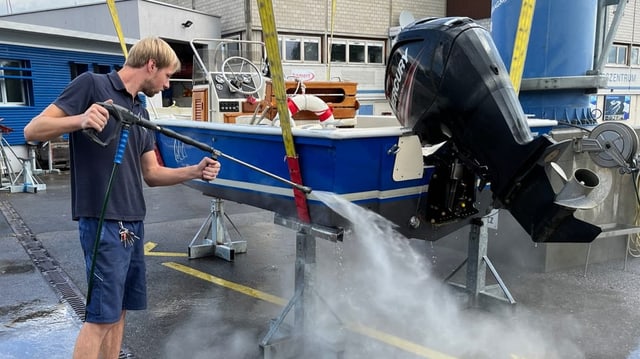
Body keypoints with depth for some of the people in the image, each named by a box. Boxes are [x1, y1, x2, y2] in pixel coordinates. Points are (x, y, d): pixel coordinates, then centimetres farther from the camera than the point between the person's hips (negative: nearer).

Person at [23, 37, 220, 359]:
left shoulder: (141, 112, 16)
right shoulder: (91, 84, -6)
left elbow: (151, 174, 16)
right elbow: (33, 130, -10)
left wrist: (194, 172, 1)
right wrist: (79, 120, -29)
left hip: (133, 222, 8)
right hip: (102, 220, -8)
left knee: (120, 309, 13)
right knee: (101, 315, -5)